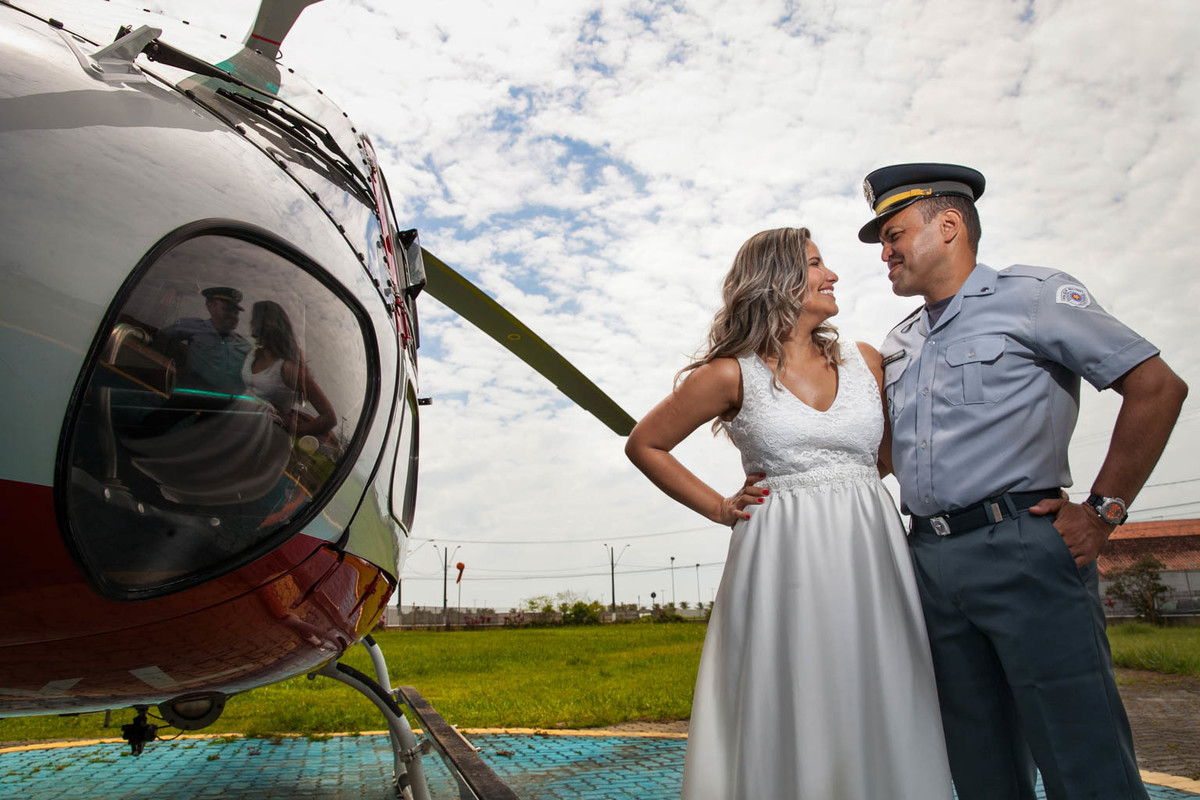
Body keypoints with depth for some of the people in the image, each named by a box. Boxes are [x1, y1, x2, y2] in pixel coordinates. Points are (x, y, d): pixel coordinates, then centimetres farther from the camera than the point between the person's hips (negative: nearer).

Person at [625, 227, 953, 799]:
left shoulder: (865, 361, 10)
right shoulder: (731, 373, 0)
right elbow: (643, 445, 7)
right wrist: (718, 509, 3)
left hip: (872, 556, 4)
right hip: (784, 563, -3)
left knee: (879, 723, 6)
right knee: (794, 726, 1)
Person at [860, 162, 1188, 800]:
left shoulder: (1031, 295, 1)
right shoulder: (898, 344, 20)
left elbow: (1157, 387, -3)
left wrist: (1104, 510, -7)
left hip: (1022, 548, -6)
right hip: (931, 561, 6)